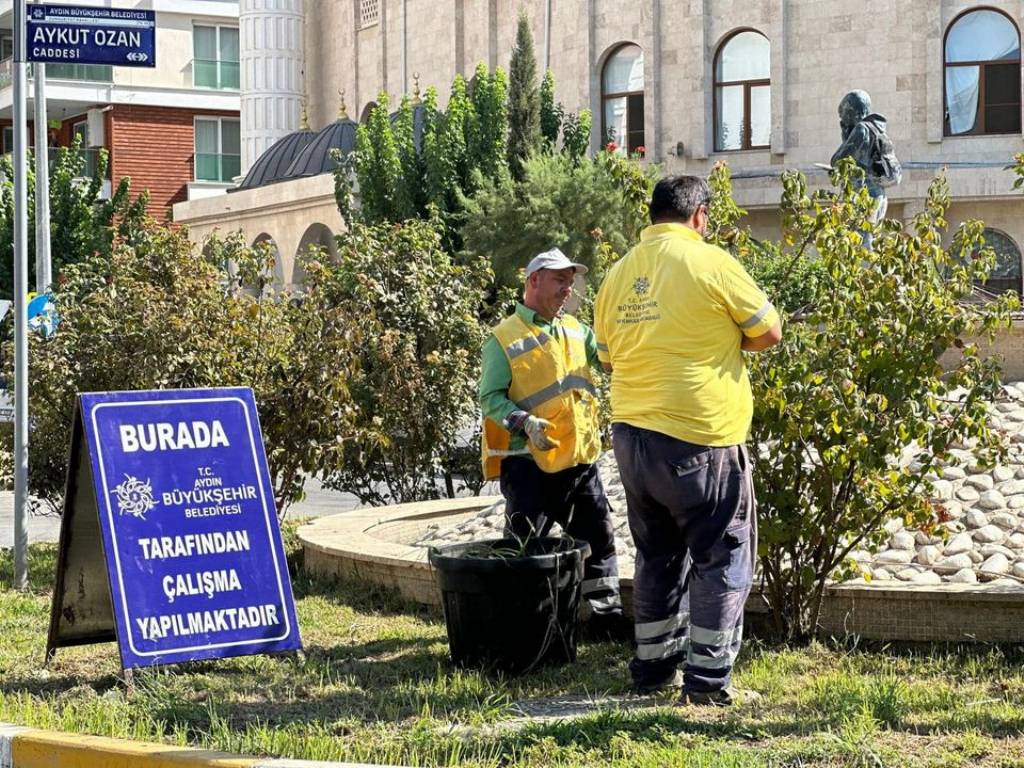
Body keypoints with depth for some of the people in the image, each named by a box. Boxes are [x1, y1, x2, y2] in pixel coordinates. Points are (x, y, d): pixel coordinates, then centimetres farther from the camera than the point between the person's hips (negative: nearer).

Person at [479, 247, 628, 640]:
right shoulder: (504, 338, -6)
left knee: (598, 536, 11)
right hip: (529, 463, -6)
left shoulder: (576, 330, 14)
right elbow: (490, 398, -9)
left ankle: (606, 612, 22)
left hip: (580, 458, 6)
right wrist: (524, 422, -25)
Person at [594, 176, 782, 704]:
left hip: (631, 433, 6)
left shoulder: (619, 273, 8)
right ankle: (708, 677, 3)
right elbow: (769, 332, -1)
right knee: (720, 557, 4)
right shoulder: (709, 262, -9)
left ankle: (653, 666, 23)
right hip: (697, 435, -6)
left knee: (657, 555, 18)